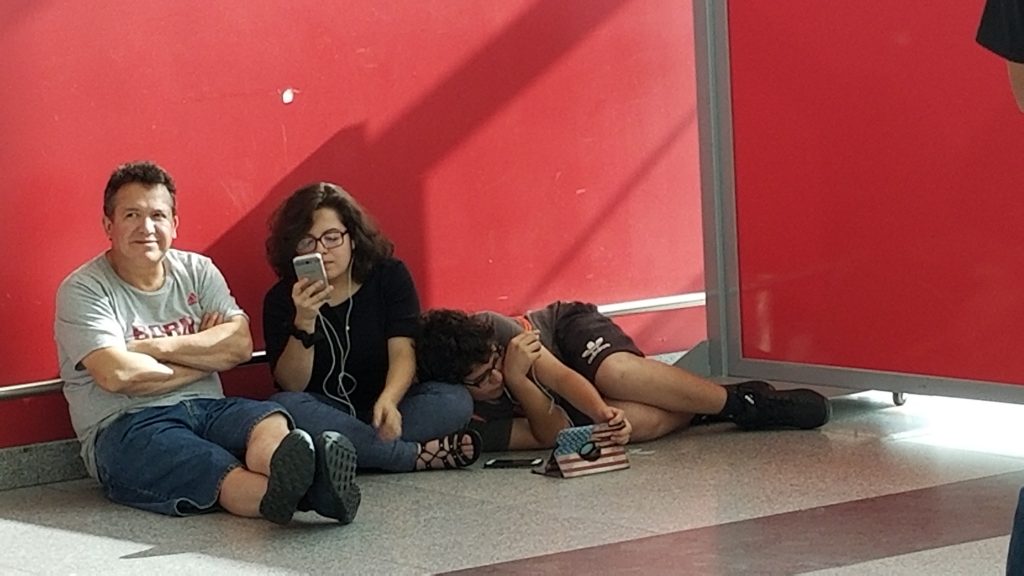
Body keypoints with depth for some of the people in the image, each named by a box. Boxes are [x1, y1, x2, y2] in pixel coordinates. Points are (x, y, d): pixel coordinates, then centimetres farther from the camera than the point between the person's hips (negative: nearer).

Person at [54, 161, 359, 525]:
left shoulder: (197, 271, 15)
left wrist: (154, 347, -7)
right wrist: (205, 357, -2)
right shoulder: (83, 290, 0)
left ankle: (290, 487, -67)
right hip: (125, 427, -5)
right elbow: (116, 374, -15)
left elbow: (240, 344, 1)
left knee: (271, 421, -30)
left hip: (205, 408, 5)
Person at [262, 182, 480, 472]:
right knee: (283, 408, -35)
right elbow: (291, 386, -13)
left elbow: (403, 352, -15)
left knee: (456, 401, -25)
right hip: (322, 413, 0)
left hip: (383, 405, 0)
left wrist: (388, 401, -37)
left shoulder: (390, 276, -2)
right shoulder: (281, 299, -5)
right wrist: (304, 322, -31)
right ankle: (416, 455, -30)